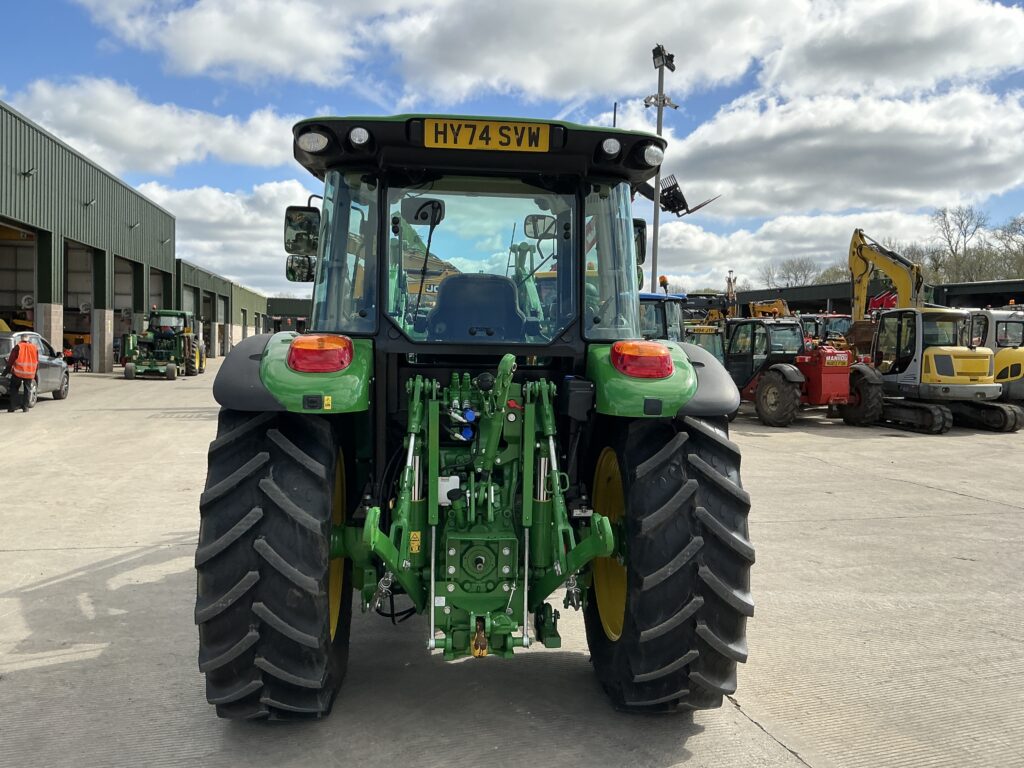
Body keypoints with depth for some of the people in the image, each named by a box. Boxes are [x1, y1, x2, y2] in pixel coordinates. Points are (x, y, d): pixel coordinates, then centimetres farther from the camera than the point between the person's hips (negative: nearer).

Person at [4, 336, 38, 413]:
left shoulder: (18, 347, -4)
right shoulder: (34, 347, 6)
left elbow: (11, 360, -4)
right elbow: (37, 362, 11)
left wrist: (9, 368, 11)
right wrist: (34, 372, 22)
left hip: (18, 372, -2)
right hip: (30, 373, 2)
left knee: (13, 389, 9)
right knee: (26, 390, 12)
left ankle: (10, 407, 7)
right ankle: (25, 407, 8)